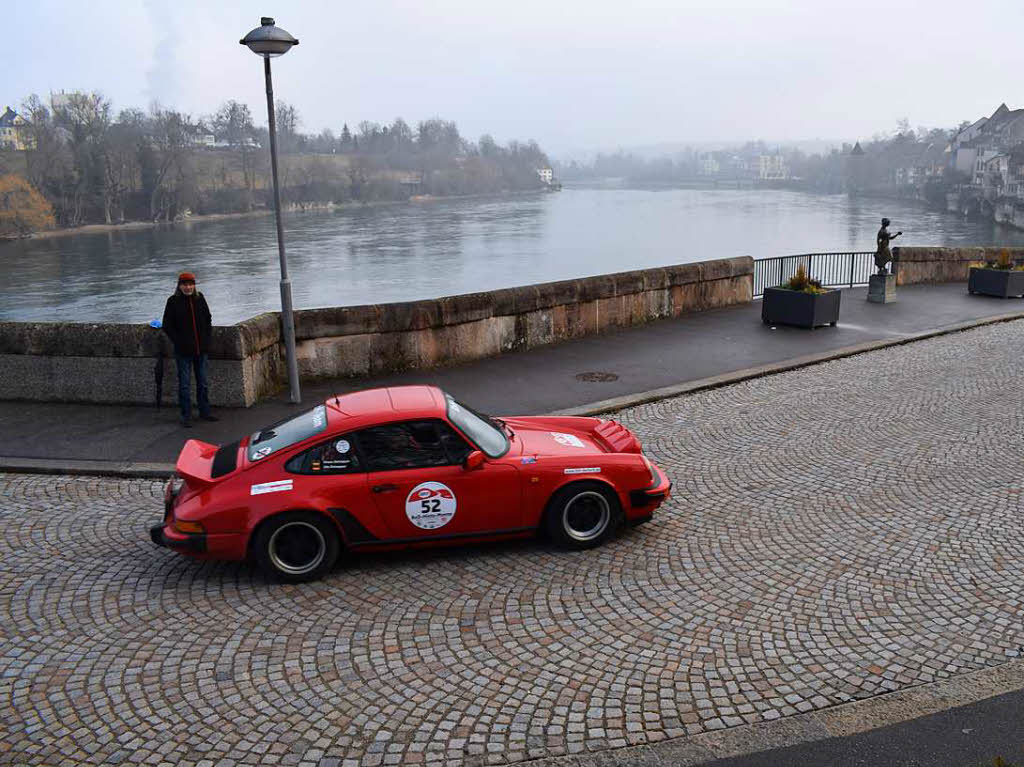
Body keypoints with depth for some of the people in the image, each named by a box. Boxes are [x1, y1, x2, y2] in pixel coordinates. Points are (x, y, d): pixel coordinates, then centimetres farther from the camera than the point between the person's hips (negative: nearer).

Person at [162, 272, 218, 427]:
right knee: (184, 385, 1)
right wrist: (179, 342, -10)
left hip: (201, 349, 4)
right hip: (183, 350, -4)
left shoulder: (199, 299, 4)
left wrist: (207, 338, 5)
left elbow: (208, 319, 15)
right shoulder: (173, 302, -6)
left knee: (202, 382, 13)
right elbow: (167, 326, -3)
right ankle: (186, 416, 8)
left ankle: (204, 411, 25)